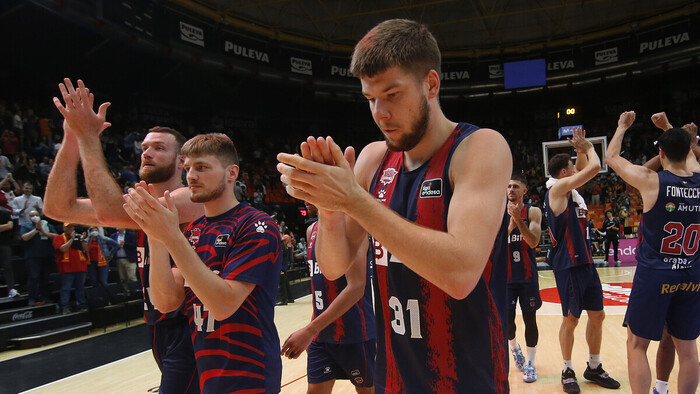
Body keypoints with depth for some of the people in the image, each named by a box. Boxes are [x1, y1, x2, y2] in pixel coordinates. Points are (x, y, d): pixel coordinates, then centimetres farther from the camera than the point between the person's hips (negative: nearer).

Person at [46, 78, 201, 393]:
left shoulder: (192, 199, -16)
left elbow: (111, 211, -30)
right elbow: (59, 208, 0)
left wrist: (88, 136, -24)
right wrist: (72, 137, -9)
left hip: (187, 328, -8)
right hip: (158, 326, 8)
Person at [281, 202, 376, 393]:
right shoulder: (312, 230, 9)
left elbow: (356, 288, -24)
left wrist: (310, 330, -27)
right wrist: (314, 328, 15)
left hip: (354, 334, -6)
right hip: (321, 335, 6)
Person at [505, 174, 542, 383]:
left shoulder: (533, 212, -3)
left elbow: (533, 242, -16)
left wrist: (518, 219, -26)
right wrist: (510, 225, -22)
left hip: (527, 276, -1)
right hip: (506, 275, 1)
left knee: (530, 318, 4)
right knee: (507, 319, 3)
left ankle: (530, 363, 17)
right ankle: (514, 347, 34)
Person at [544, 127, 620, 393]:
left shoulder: (570, 190, 13)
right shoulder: (558, 188, -13)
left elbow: (587, 168, 27)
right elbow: (595, 167, -18)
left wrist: (582, 148, 11)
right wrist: (588, 147, 1)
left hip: (586, 262, 9)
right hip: (568, 265, -9)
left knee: (597, 315, 13)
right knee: (571, 319, 1)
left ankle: (594, 368, 28)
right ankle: (568, 371, 17)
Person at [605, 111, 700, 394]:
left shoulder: (651, 181, -13)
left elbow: (611, 158, 3)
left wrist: (622, 127, 18)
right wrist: (670, 128, 35)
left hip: (653, 275, -5)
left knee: (636, 345, 7)